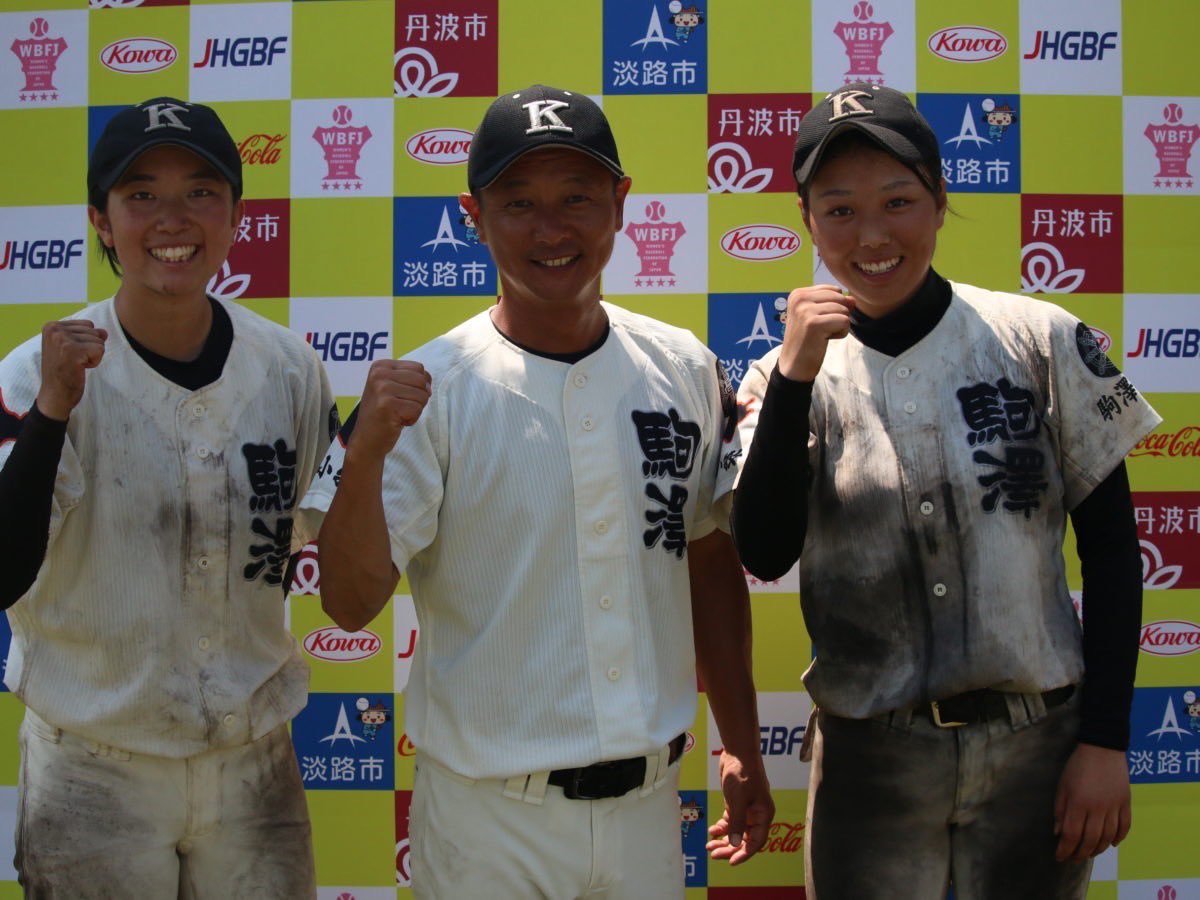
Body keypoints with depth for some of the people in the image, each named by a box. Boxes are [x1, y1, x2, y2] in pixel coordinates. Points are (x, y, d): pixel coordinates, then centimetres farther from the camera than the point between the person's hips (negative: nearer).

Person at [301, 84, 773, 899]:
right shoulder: (428, 391, -12)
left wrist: (742, 748, 11)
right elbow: (351, 603, -15)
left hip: (649, 803, 4)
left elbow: (712, 562, 9)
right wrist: (365, 453, -31)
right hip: (491, 815, -3)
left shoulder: (685, 371, 0)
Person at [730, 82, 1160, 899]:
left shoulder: (1043, 342, -4)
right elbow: (766, 554, -14)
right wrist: (795, 377, -22)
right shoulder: (788, 377, -2)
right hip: (870, 759, 0)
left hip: (1038, 744, 0)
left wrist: (1107, 739, -3)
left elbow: (1111, 546, 1)